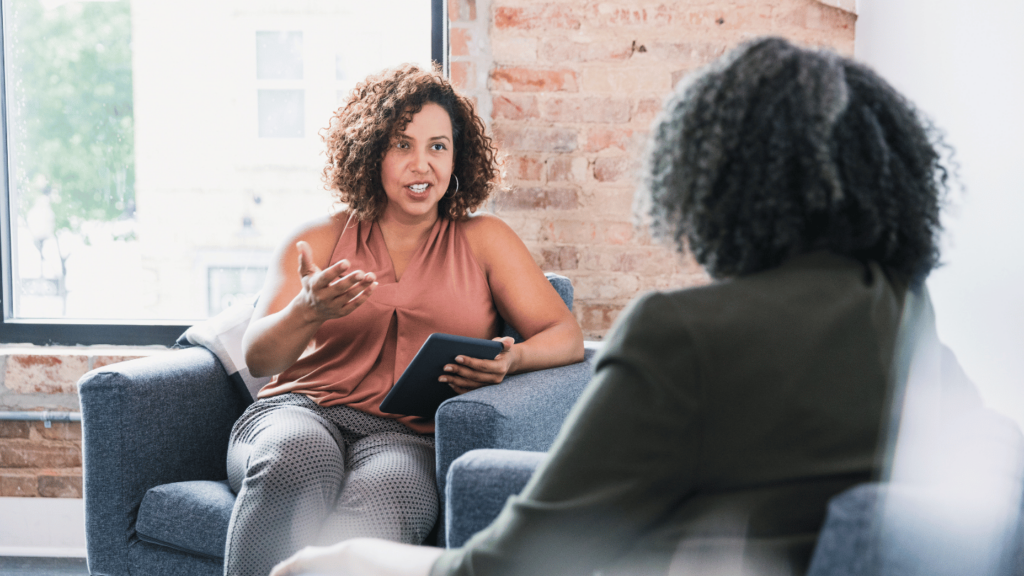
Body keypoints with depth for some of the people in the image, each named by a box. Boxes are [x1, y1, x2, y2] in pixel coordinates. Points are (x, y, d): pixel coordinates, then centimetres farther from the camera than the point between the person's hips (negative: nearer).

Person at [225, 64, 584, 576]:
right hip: (300, 410, 1)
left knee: (378, 499, -38)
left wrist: (512, 359, -14)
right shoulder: (319, 240, 16)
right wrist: (308, 311, -17)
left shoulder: (483, 241, 18)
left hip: (411, 435, -1)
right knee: (296, 459, -38)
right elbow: (257, 357, 6)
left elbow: (567, 336, 10)